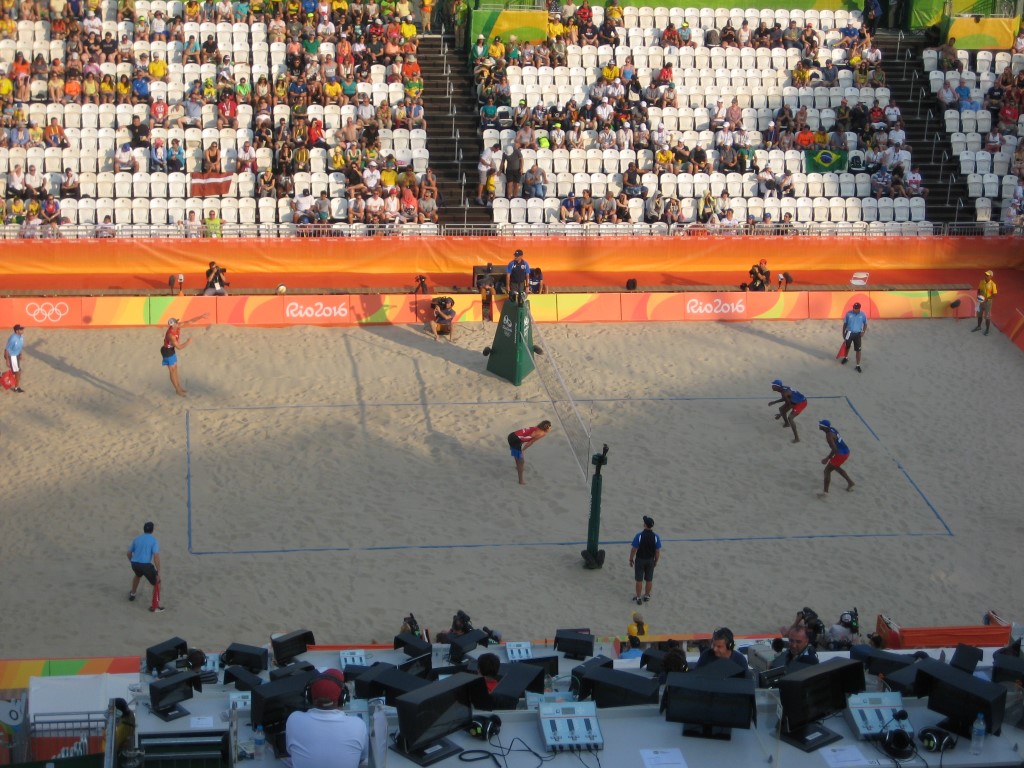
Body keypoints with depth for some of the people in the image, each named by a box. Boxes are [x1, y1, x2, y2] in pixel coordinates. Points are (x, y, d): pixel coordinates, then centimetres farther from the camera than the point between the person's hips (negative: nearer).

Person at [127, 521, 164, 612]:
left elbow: (129, 553, 21)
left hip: (134, 564, 6)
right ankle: (154, 606, 8)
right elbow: (156, 556, -14)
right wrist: (158, 572, -12)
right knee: (157, 583, 11)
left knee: (138, 575, 41)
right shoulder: (154, 540, -3)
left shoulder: (136, 539, 14)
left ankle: (133, 594, 58)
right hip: (145, 565, -6)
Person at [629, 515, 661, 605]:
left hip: (640, 560, -2)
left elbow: (634, 549, -15)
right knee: (649, 580, 17)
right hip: (650, 560, 2)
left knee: (639, 580, 10)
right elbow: (658, 551, -7)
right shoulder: (656, 537, -14)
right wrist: (656, 560, 10)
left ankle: (638, 598, 20)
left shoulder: (639, 536, -21)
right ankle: (646, 596, 32)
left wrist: (631, 559, 0)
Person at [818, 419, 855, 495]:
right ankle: (850, 483, 47)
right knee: (836, 467, 33)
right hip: (846, 451, 10)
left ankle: (825, 492, -6)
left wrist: (827, 459, -18)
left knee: (827, 471, -3)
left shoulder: (829, 435, -24)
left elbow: (834, 449, -27)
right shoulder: (832, 429, 5)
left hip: (841, 454, -10)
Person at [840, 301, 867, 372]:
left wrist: (864, 331, -11)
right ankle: (846, 358, 51)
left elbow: (865, 324, 4)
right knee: (847, 347, 22)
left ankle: (858, 366, 6)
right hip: (849, 333, 1)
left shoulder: (863, 315, -9)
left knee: (858, 350, -2)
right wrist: (843, 333, 2)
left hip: (857, 334, -1)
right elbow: (845, 323, 0)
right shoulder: (849, 314, -11)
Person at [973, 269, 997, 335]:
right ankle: (979, 326, 39)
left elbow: (994, 295, -17)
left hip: (988, 302, -5)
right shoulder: (982, 281, -5)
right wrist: (978, 296, -11)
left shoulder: (992, 284, -20)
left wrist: (987, 298, -26)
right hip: (980, 301, 5)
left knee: (987, 316, 5)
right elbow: (979, 290, 8)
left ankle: (987, 329, 22)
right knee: (979, 314, 20)